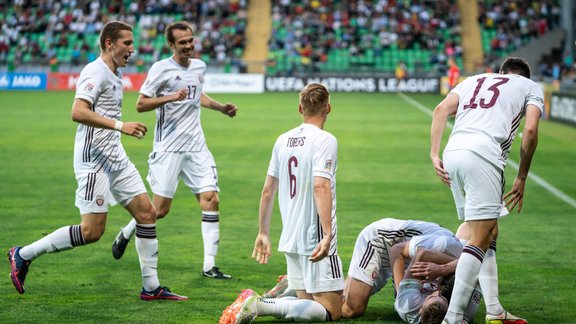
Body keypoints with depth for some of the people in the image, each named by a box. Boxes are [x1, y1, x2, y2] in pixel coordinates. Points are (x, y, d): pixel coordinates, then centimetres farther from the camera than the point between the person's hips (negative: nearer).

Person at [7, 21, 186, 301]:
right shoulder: (95, 72, -14)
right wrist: (120, 126, -30)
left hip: (116, 159, 10)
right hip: (94, 161, -10)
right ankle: (23, 255, 3)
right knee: (92, 231, -10)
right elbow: (78, 112, -27)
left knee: (147, 213, 3)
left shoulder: (115, 74, 16)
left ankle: (151, 287, 8)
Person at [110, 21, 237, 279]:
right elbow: (141, 105, -9)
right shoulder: (161, 69, -8)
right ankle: (126, 234, 28)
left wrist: (222, 108, 19)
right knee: (160, 209, -3)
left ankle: (209, 265, -4)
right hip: (168, 149, -5)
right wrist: (170, 97, -21)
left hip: (196, 147, 5)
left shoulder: (199, 66, 12)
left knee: (211, 200, -8)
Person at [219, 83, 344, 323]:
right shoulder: (324, 140, -9)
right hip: (316, 240, -8)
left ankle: (255, 301, -6)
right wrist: (328, 234, -28)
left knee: (306, 302, 17)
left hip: (290, 239, 8)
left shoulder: (283, 140, 11)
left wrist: (264, 233, 25)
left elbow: (268, 191, 15)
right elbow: (321, 187, -22)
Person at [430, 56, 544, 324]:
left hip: (452, 153, 6)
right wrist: (521, 178, 9)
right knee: (479, 240, -7)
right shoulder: (531, 87, 20)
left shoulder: (474, 80, 32)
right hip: (483, 154, -6)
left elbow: (441, 109, 14)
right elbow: (530, 131, 4)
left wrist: (434, 155, 9)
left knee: (489, 233, 18)